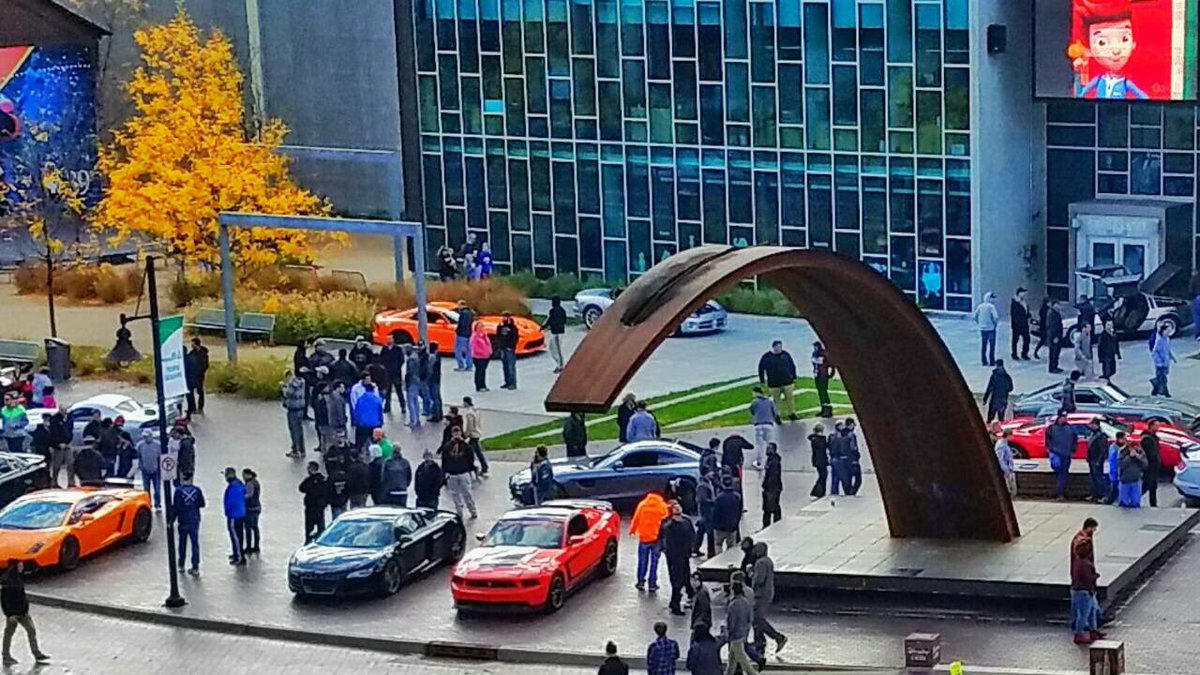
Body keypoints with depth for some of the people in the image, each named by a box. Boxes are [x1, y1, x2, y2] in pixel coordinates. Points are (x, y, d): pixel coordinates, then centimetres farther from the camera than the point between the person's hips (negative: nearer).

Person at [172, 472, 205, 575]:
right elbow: (202, 504, 2)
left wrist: (173, 519, -5)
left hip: (183, 521, -1)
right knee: (195, 543, 3)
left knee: (182, 543, 15)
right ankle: (195, 568, -2)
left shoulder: (179, 490, -12)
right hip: (194, 521, 1)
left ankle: (181, 566, 26)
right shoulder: (197, 490, -5)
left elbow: (176, 506, -13)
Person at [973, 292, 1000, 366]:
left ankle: (984, 361, 14)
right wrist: (996, 323, -2)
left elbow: (974, 316, 5)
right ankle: (992, 361, 3)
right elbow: (996, 317, -20)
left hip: (982, 328, 5)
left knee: (983, 345, 12)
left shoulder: (980, 306, 3)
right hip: (991, 328, -5)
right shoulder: (991, 306, -13)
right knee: (991, 345, 3)